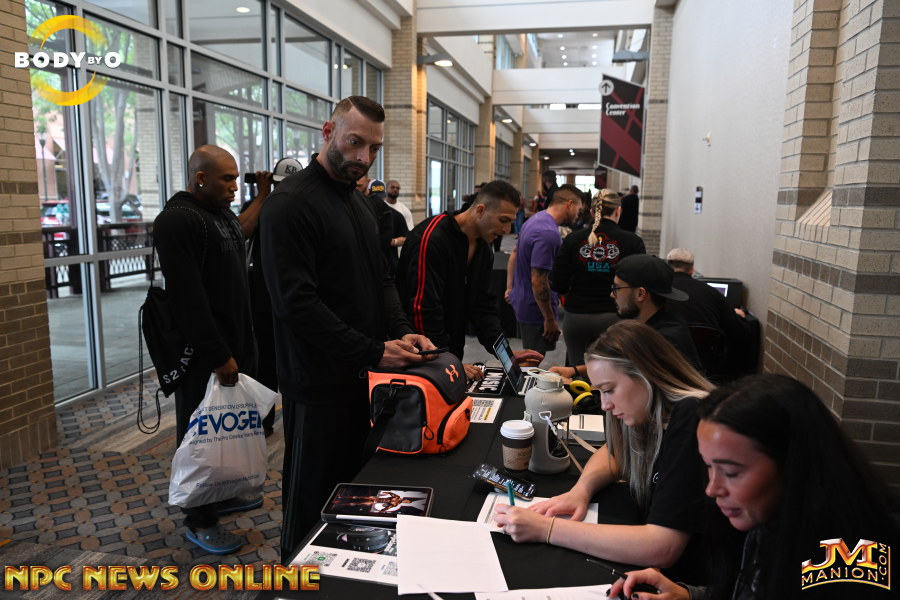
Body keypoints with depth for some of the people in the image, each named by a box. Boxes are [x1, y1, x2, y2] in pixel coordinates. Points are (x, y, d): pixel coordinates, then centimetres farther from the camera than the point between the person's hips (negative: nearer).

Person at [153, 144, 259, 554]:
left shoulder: (222, 215, 14)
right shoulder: (178, 221, -17)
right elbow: (188, 297, -23)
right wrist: (217, 355, -22)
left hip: (235, 345, 9)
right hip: (204, 354, -9)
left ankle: (223, 493, 34)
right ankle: (199, 520, 15)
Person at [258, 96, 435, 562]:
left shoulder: (362, 203, 14)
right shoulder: (290, 204, -14)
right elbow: (297, 302, -22)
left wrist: (400, 332, -3)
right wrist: (374, 352, -21)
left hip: (363, 377, 8)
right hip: (319, 383, -8)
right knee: (314, 500, 8)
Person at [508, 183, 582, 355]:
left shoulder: (535, 219, 7)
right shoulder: (549, 234, -24)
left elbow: (514, 256, 17)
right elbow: (538, 281, -25)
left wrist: (510, 287, 24)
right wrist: (550, 319, -18)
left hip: (521, 301, 10)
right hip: (536, 309, -10)